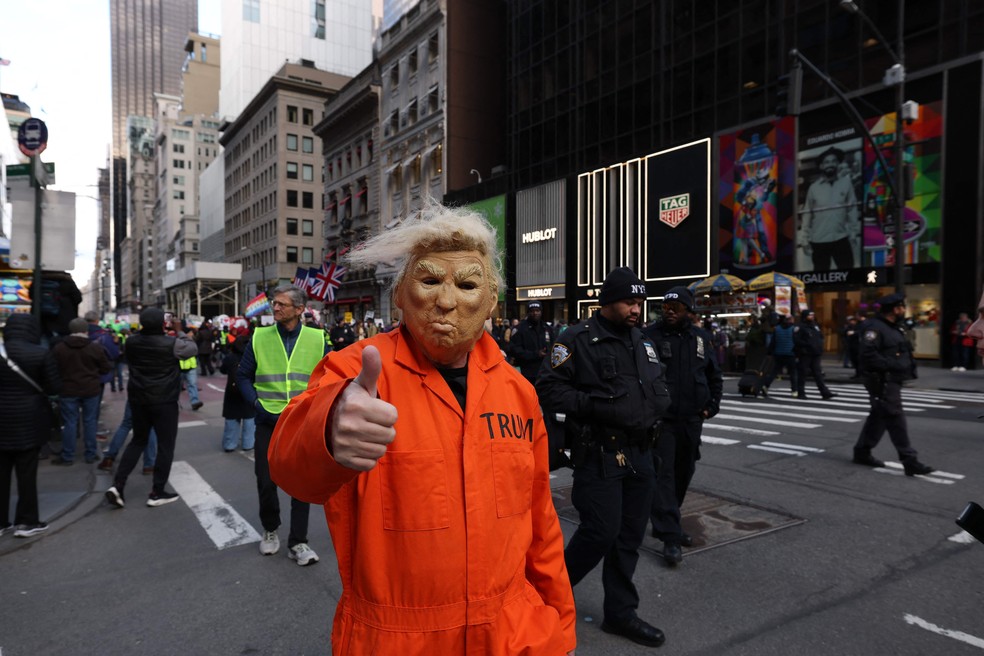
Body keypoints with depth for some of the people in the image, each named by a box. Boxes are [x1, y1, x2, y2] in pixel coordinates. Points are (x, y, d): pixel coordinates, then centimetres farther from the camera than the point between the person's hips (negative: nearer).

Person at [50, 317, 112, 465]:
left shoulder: (58, 348, -5)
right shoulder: (96, 347, -8)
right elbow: (106, 369, 0)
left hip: (68, 390, 0)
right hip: (91, 390, 0)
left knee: (70, 423, 7)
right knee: (90, 421, 9)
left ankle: (67, 456, 13)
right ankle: (91, 454, 14)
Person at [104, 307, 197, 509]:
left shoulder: (132, 342, -1)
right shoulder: (171, 343, -17)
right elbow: (193, 348, 0)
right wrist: (180, 332, 14)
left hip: (137, 399, 6)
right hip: (164, 401, -5)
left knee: (138, 440, 21)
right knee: (165, 445, 6)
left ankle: (117, 485, 10)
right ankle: (157, 493, 10)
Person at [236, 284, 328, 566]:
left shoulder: (317, 339, -3)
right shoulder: (259, 338, -1)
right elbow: (243, 376, 6)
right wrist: (258, 406, -7)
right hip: (268, 422, 1)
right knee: (266, 481, 10)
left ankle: (297, 543, 16)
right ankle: (270, 530, 35)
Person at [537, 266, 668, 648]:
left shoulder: (643, 343, 13)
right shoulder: (577, 340, -9)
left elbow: (659, 388, 24)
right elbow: (548, 389, -13)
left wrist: (656, 405, 2)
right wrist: (596, 405, -22)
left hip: (639, 454, 7)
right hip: (598, 454, -7)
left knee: (630, 535, 12)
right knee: (602, 531, -7)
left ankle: (620, 612, 29)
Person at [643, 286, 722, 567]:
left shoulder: (700, 338, 9)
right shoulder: (650, 336, -7)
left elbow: (715, 375, 18)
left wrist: (712, 405, 8)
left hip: (692, 420, 6)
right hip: (660, 420, -6)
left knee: (683, 473, 16)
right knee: (663, 475, -10)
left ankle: (665, 523, 34)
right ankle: (670, 537, -6)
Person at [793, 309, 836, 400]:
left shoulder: (815, 326, 16)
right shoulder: (800, 327, -7)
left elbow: (821, 337, 24)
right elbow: (796, 340, -14)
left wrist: (819, 347, 6)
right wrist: (807, 344, -18)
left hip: (815, 354, 7)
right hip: (804, 354, -6)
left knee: (818, 373, 4)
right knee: (802, 373, 1)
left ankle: (825, 392, 1)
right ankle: (801, 393, 9)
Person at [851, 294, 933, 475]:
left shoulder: (894, 328, 18)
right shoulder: (875, 328, -15)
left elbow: (900, 352, 26)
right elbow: (868, 354, -24)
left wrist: (909, 365, 9)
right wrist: (890, 365, -23)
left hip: (893, 380, 11)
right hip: (882, 381, -11)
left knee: (878, 417, 15)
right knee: (895, 418, -9)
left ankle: (862, 452, 24)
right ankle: (910, 461, -7)